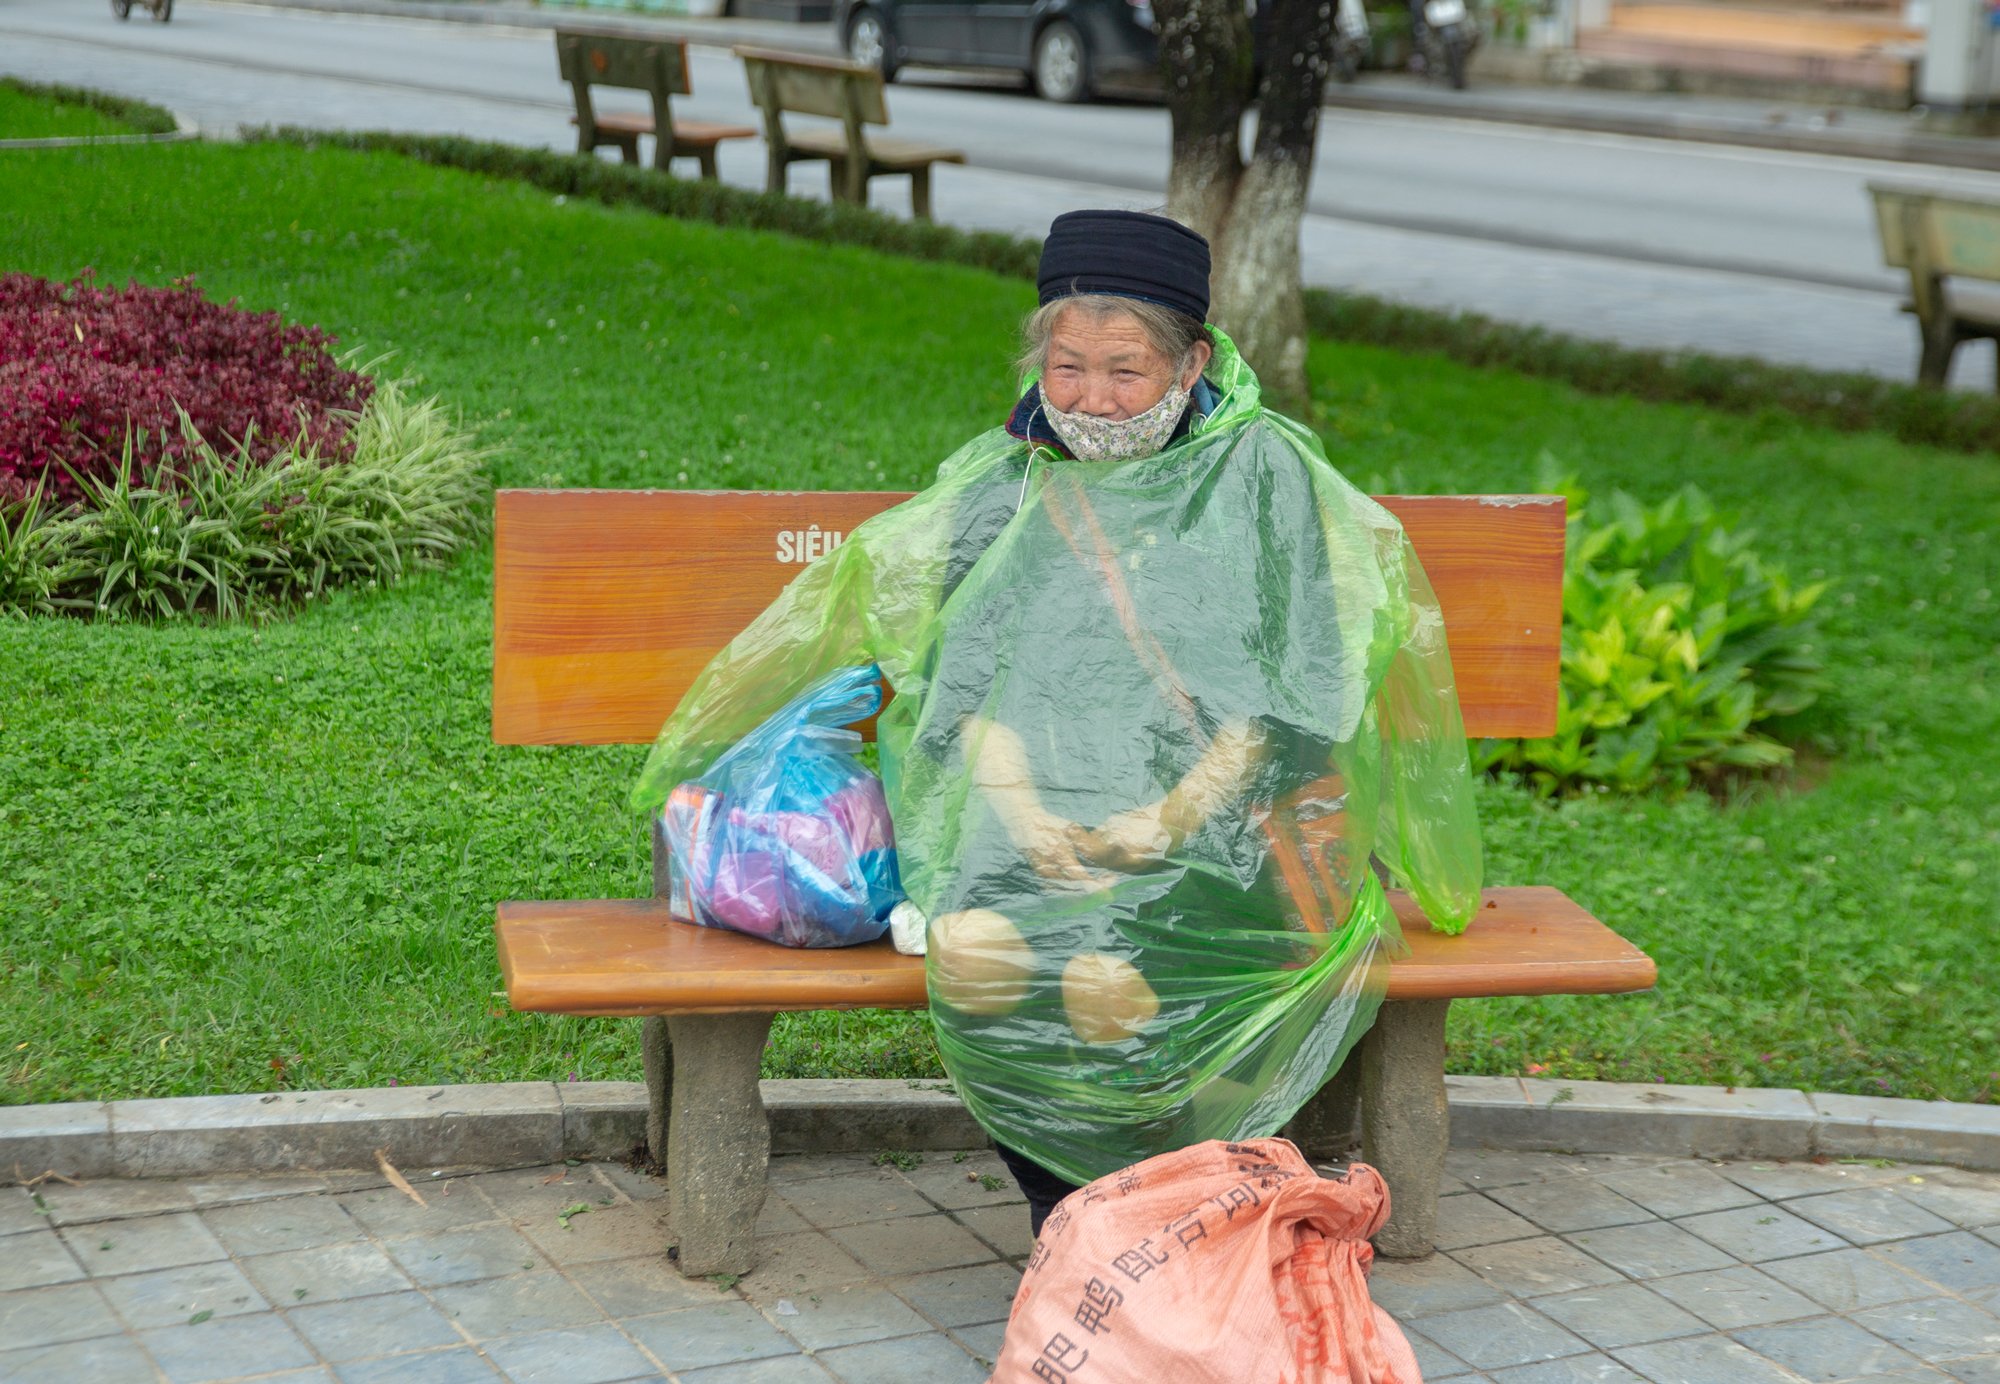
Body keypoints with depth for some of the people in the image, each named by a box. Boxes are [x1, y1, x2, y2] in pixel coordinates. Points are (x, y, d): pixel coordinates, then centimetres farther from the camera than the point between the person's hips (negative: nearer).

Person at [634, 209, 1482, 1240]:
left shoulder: (1262, 471, 6)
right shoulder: (1001, 480, 14)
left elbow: (1285, 694, -2)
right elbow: (967, 680, 4)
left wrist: (1171, 815, -17)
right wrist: (1023, 809, -15)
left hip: (1219, 819, -2)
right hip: (1037, 817, 3)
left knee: (1111, 981, -32)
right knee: (976, 952, -30)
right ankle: (1061, 1206, -11)